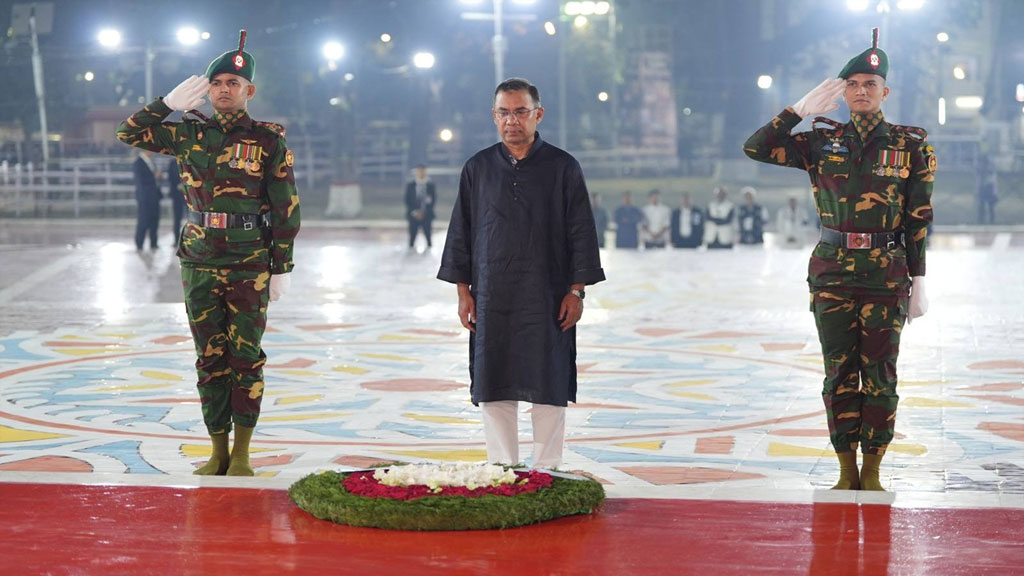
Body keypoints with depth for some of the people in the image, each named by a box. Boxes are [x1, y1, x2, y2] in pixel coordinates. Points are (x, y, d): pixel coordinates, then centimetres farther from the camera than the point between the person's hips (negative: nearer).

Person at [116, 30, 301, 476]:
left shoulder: (269, 141, -2)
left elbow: (287, 208, 0)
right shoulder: (189, 134, 7)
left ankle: (241, 455, 5)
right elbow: (129, 133, 10)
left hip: (249, 266, -3)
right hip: (200, 263, 3)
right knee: (210, 359, 6)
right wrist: (171, 102, 1)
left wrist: (282, 267, -3)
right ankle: (218, 452, 13)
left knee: (245, 356, -2)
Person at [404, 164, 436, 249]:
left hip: (426, 215, -1)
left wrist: (424, 212, -6)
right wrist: (414, 212, -8)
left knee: (427, 234, -8)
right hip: (413, 215, 1)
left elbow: (433, 199, 2)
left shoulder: (430, 185, 4)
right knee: (412, 235, -4)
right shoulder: (410, 185, 6)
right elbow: (407, 200, 4)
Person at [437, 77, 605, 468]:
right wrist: (463, 291, 4)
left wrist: (576, 290, -5)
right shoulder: (478, 169, 7)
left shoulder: (563, 168, 1)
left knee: (548, 387, 1)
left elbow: (581, 234, 1)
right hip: (491, 299, 2)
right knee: (493, 389, 3)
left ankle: (546, 472, 10)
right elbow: (461, 232, 10)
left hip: (547, 300, -2)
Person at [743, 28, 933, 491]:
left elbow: (918, 222, 3)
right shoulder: (821, 142, 5)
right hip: (832, 273, 1)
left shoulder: (911, 146, 2)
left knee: (880, 374, 2)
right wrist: (802, 109, -2)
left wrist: (918, 283, 0)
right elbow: (756, 148, 0)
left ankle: (872, 471, 12)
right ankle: (847, 472, 13)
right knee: (840, 373, 4)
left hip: (887, 275, -1)